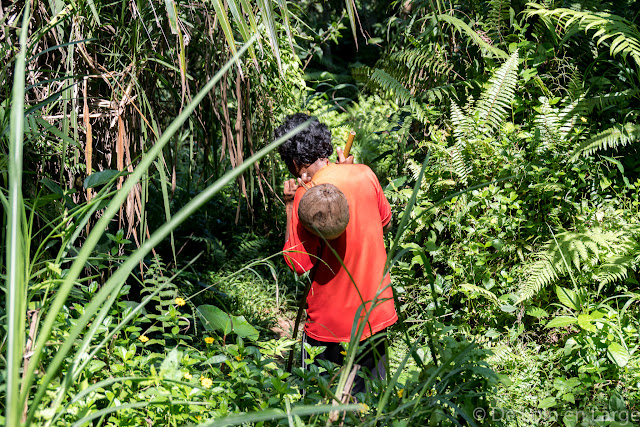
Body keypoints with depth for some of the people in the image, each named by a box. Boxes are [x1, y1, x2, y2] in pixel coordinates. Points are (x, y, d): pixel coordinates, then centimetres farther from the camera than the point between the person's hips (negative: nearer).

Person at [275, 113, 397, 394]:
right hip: (377, 311, 6)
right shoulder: (364, 174, -5)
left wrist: (290, 206, -12)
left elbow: (299, 263, -18)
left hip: (332, 321, -5)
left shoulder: (307, 195, -21)